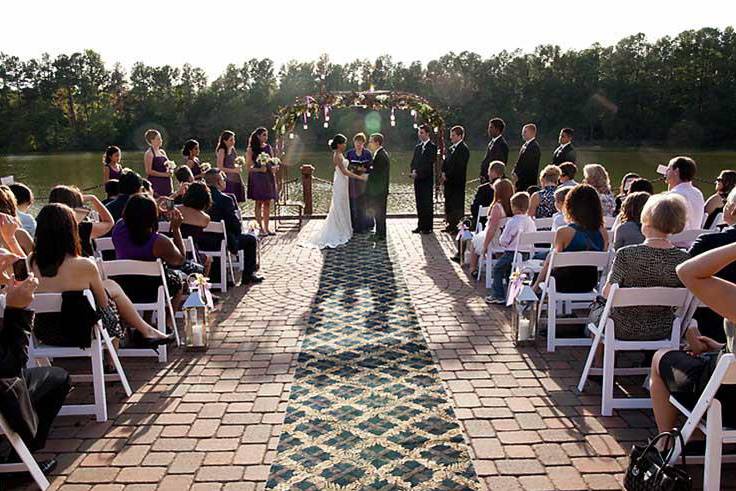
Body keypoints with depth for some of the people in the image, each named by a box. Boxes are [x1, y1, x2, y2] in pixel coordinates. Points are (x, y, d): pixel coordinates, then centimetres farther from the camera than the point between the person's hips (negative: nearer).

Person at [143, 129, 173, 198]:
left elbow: (170, 166, 23)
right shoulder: (149, 153, -5)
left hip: (166, 184, 7)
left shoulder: (162, 152, 16)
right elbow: (149, 171, -13)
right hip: (155, 184, -7)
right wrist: (164, 174, -15)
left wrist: (170, 171, 0)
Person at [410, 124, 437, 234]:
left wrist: (418, 173, -16)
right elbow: (413, 162, 16)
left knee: (427, 203, -2)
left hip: (427, 179, -7)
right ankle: (421, 225, 15)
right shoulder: (417, 147, 17)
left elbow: (429, 163, -14)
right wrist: (413, 171, -5)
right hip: (418, 179, 7)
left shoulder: (432, 147, -6)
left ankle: (428, 227, 3)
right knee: (419, 203, 9)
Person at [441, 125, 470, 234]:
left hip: (457, 182, -8)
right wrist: (444, 173, -1)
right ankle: (451, 225, 20)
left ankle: (458, 228, 1)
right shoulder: (451, 148, 16)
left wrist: (447, 176, -13)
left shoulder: (463, 149, -11)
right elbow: (445, 162, 17)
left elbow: (458, 166, -17)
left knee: (457, 205, -4)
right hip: (449, 181, 8)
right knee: (449, 203, 11)